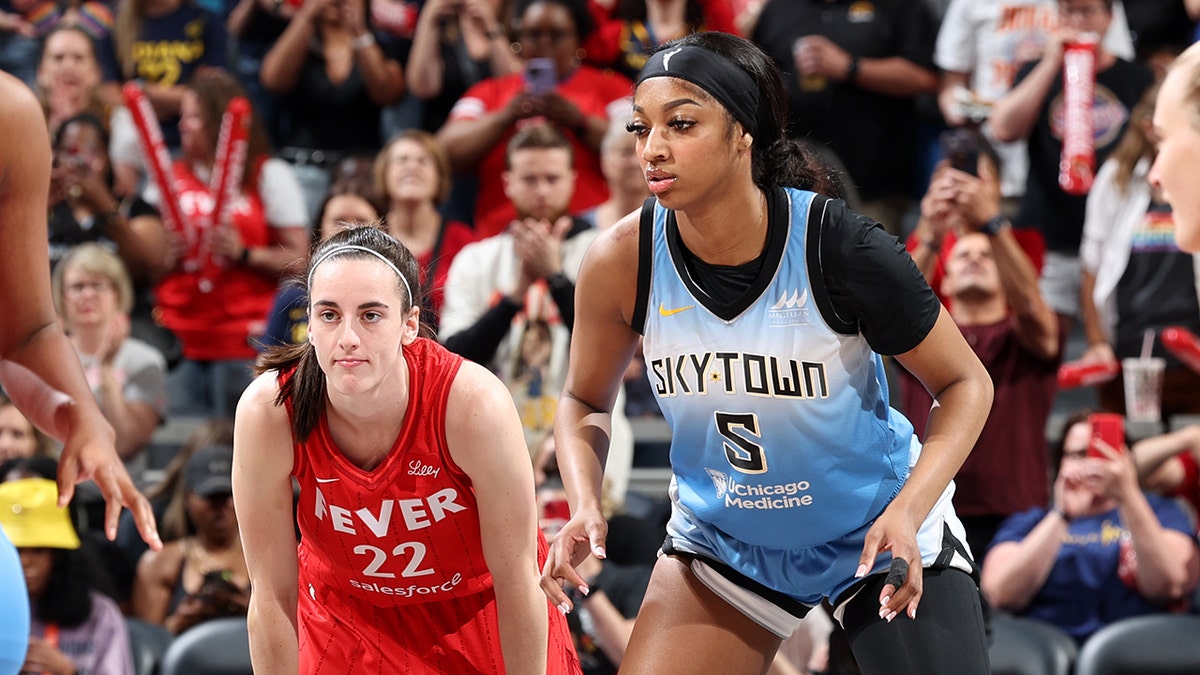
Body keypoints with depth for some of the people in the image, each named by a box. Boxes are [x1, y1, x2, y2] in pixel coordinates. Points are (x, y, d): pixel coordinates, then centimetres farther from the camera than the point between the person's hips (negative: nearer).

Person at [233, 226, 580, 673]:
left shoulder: (474, 405, -33)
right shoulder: (267, 413, -29)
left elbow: (516, 584, -21)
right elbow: (272, 596, -18)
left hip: (480, 606, 0)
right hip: (347, 613, 1)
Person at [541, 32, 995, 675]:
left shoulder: (839, 246, -24)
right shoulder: (619, 264, -17)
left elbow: (965, 384, -12)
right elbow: (585, 400, 3)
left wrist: (908, 511, -26)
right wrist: (584, 510, -16)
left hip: (881, 536, -2)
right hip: (721, 543, 2)